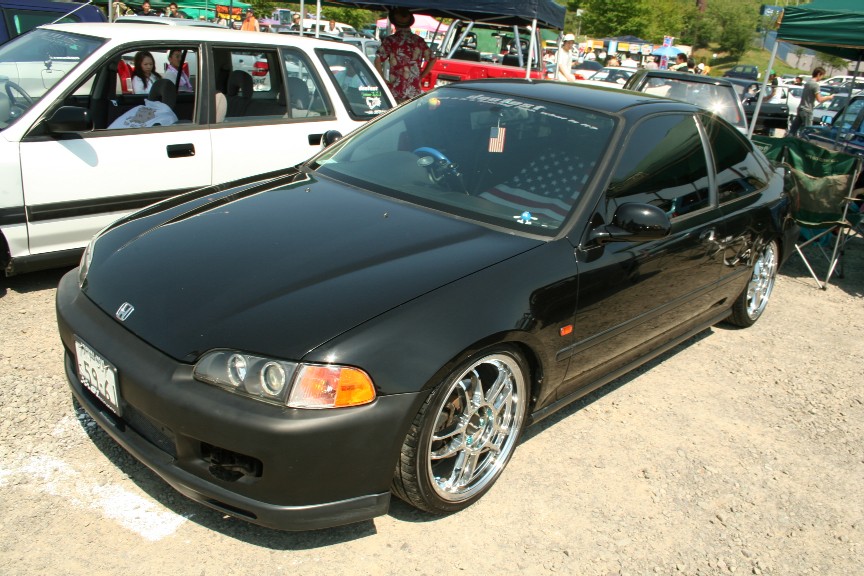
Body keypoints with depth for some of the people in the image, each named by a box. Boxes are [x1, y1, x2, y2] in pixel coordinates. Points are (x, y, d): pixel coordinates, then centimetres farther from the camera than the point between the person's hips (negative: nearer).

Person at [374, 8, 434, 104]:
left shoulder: (390, 40, -5)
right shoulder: (419, 40, 7)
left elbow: (378, 60, -15)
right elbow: (432, 59, 10)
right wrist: (420, 77, 13)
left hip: (396, 91, -3)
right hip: (415, 92, 3)